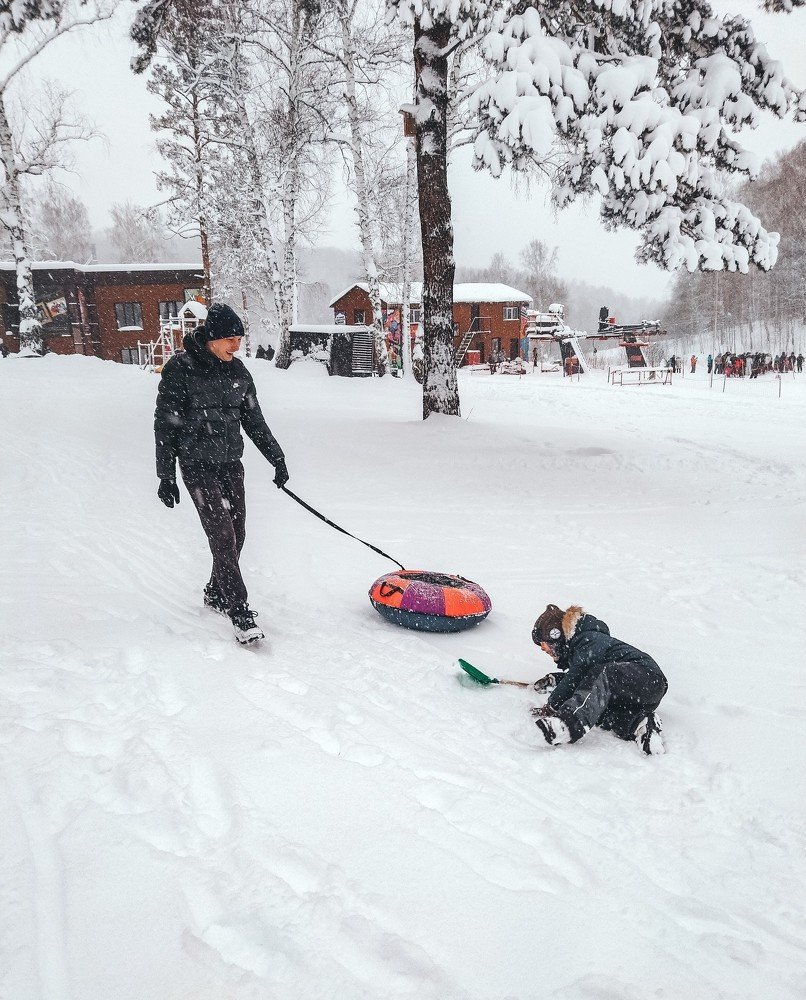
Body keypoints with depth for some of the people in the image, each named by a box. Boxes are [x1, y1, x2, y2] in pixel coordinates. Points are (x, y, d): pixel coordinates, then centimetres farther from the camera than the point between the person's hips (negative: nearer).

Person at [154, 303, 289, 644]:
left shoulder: (236, 370, 7)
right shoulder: (180, 369, -10)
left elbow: (254, 419, 15)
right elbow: (165, 425, -7)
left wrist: (277, 458, 12)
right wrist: (166, 477, -8)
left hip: (231, 463, 6)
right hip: (198, 466, -6)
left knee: (236, 534, 7)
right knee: (222, 535, -12)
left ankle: (216, 593, 29)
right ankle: (240, 613, -9)